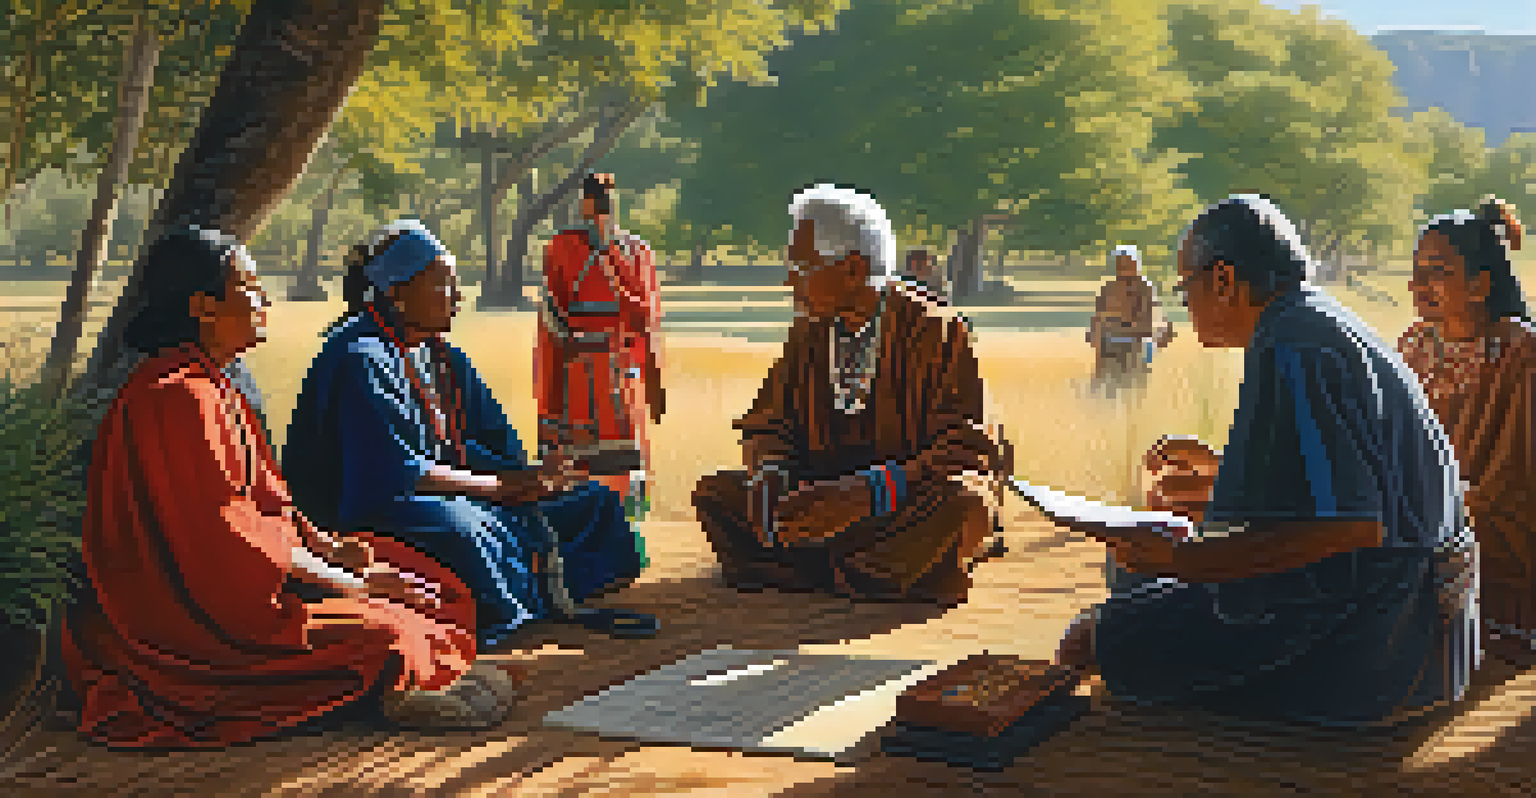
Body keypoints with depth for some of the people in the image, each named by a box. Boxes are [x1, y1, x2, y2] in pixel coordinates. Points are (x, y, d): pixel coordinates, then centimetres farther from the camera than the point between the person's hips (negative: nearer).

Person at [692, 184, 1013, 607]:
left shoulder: (938, 333, -11)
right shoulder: (808, 333, 7)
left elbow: (966, 448, -17)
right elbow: (770, 423, 10)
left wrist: (874, 491, -32)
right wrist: (767, 480, -16)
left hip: (913, 494, -5)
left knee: (960, 502, -39)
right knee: (715, 493, -13)